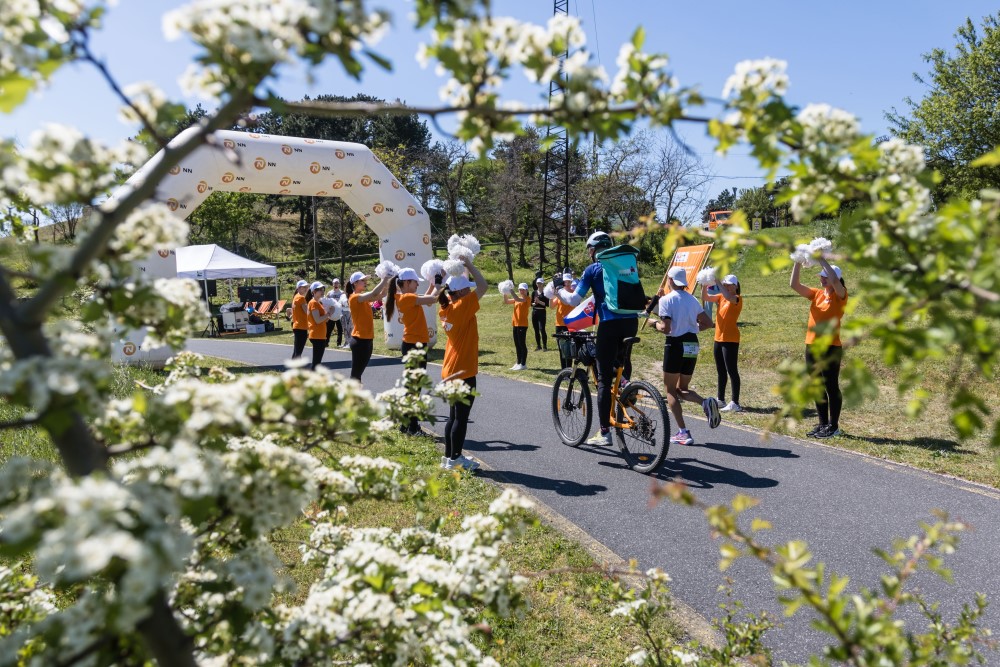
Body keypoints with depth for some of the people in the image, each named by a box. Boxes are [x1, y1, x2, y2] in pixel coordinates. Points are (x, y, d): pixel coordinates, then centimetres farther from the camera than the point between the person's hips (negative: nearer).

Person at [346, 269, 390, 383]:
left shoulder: (363, 298, 13)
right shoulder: (354, 297, -14)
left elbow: (380, 295, 6)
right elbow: (374, 294, -27)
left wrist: (388, 283, -8)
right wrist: (385, 279, -21)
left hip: (367, 339, 9)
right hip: (360, 340, -9)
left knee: (359, 372, 15)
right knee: (355, 373, -4)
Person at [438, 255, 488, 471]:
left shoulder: (446, 309, 7)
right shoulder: (461, 307, -16)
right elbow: (482, 286, -20)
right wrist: (468, 265, -9)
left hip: (451, 370, 9)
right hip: (463, 371, -9)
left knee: (454, 416, 15)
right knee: (461, 417, -1)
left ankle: (449, 456, 21)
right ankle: (455, 459, 4)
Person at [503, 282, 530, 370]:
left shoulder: (527, 299, -6)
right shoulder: (517, 299, 16)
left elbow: (518, 299, -24)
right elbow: (506, 301, 12)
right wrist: (505, 293, -4)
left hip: (522, 325, -8)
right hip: (515, 324, 8)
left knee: (522, 344, -6)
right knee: (517, 344, 11)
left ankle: (523, 364, -3)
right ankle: (518, 363, 17)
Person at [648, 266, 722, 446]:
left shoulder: (666, 299, -9)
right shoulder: (692, 299, 10)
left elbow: (665, 328, -16)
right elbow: (708, 322, 9)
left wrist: (653, 322, 2)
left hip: (676, 345, -6)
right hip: (692, 346, 6)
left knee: (670, 390, 6)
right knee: (682, 389, 18)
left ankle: (683, 433, -2)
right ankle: (706, 402, -13)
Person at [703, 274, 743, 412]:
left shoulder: (738, 299, -9)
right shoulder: (721, 297, 11)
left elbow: (728, 297, -30)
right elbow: (706, 298, 0)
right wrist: (704, 285, -15)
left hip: (730, 340, -8)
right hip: (718, 338, 8)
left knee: (731, 371, -7)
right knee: (721, 371, 16)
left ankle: (735, 403, -6)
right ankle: (721, 399, 26)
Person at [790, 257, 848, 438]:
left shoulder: (840, 296, -5)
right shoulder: (816, 294, 11)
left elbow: (835, 280, -25)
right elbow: (794, 284, 4)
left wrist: (821, 259, -23)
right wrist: (798, 263, -5)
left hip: (830, 348, -7)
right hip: (812, 347, 7)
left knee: (831, 387, 0)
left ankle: (833, 426, 9)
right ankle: (823, 423, 22)